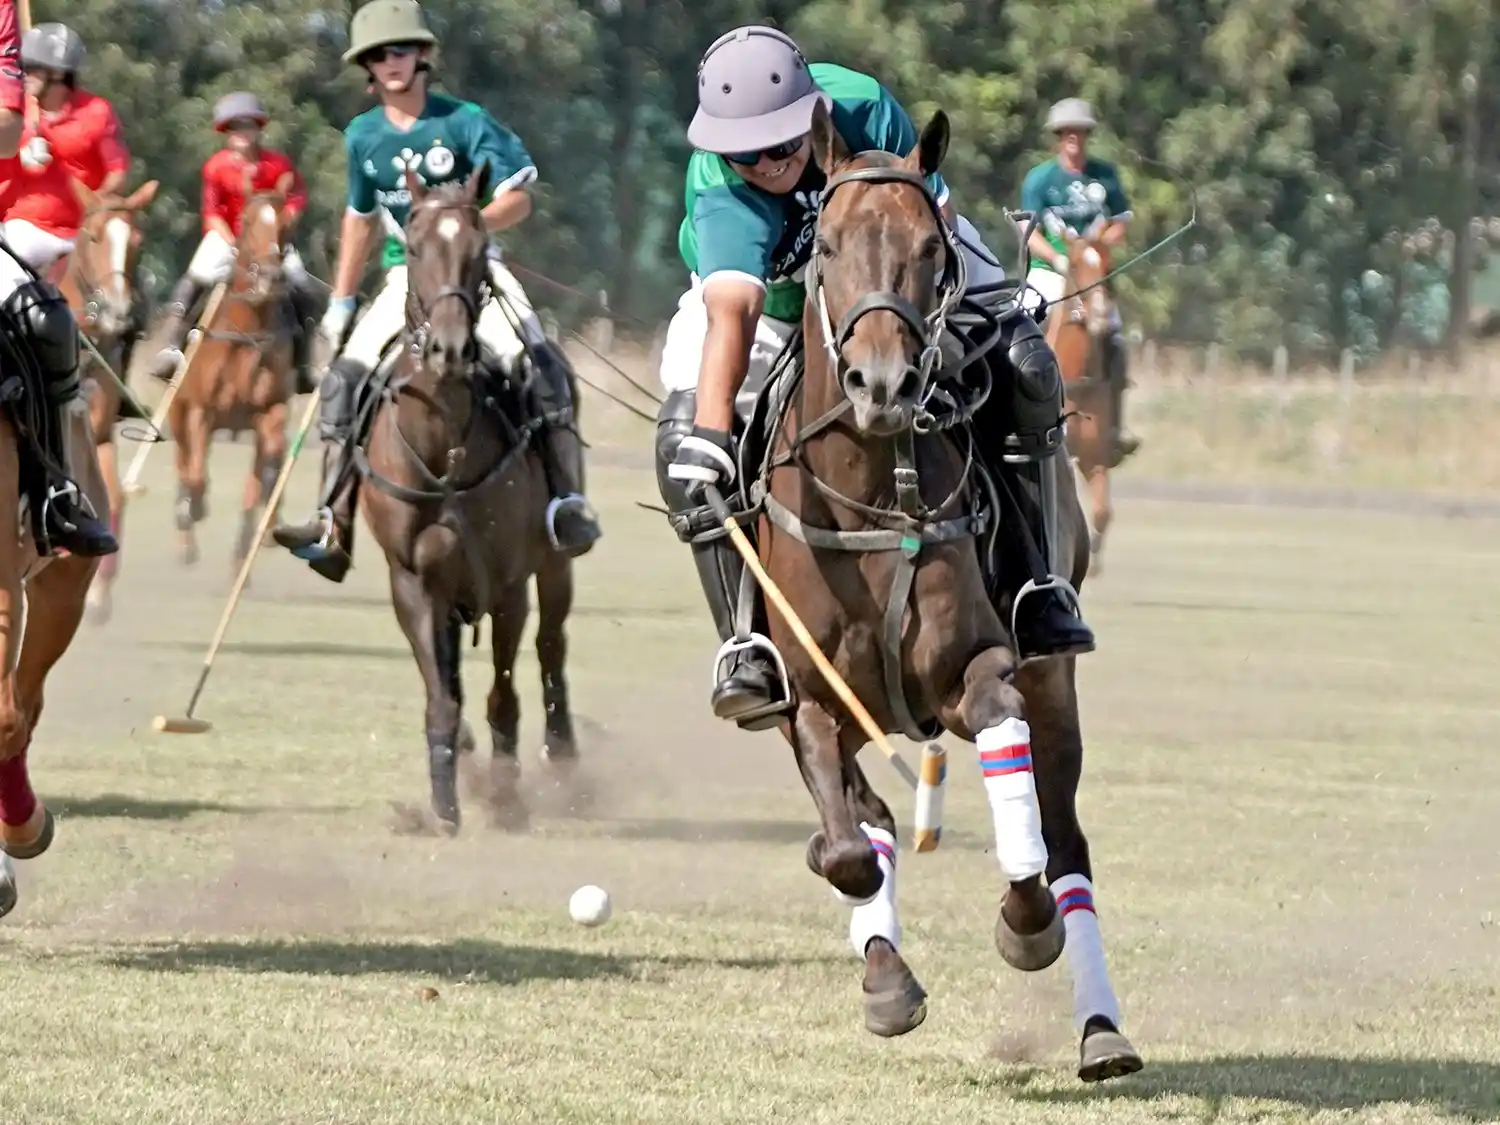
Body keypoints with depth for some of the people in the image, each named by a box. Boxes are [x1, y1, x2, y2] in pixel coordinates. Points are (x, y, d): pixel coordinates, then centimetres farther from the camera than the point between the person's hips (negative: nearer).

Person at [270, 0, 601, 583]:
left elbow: (517, 199, -8)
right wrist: (341, 301, 22)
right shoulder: (363, 136, 8)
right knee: (345, 376, -13)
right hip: (406, 276, 4)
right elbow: (360, 218, 23)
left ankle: (568, 500, -26)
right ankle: (333, 525, -13)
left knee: (538, 363, -27)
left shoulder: (464, 122, -6)